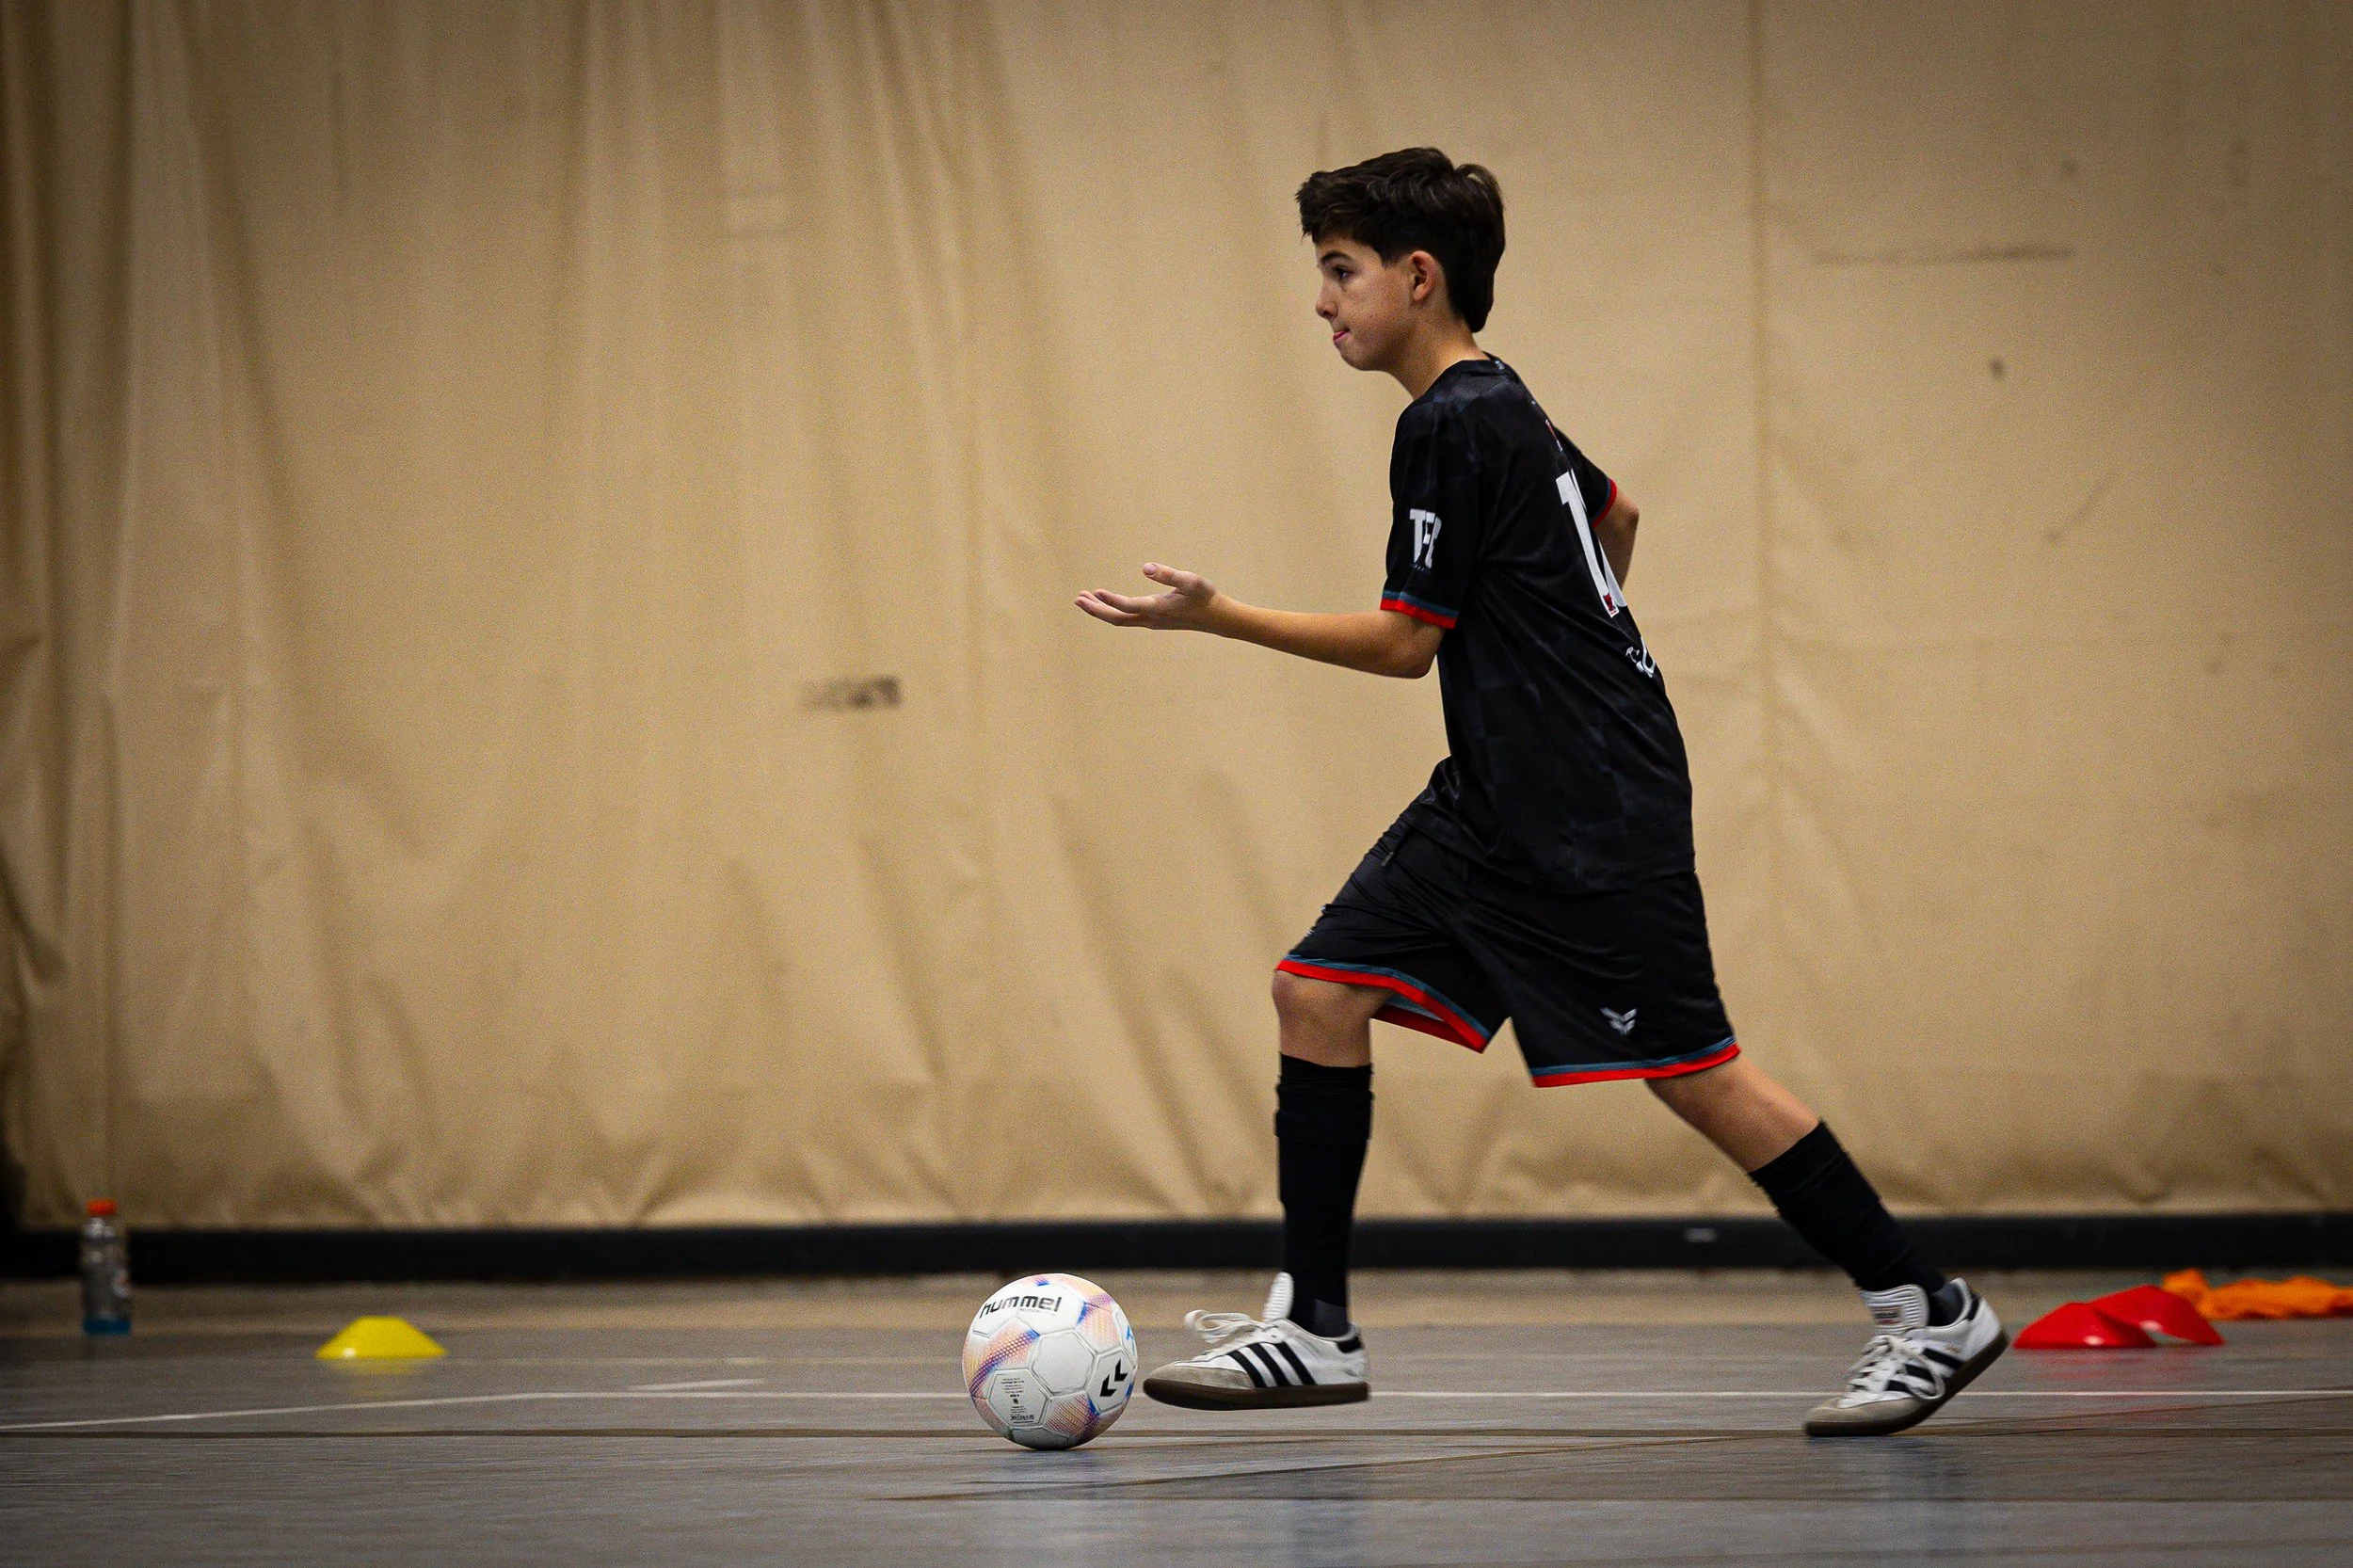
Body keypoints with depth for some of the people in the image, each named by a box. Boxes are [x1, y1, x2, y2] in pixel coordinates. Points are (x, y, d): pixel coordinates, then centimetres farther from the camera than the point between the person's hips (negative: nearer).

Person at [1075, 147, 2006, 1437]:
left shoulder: (1449, 426, -16)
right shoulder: (1498, 406, 13)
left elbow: (1406, 643, -14)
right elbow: (1612, 514, 30)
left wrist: (1218, 618, -12)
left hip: (1596, 818, -10)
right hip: (1498, 800, 10)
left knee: (1690, 1070, -7)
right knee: (1321, 988, 2)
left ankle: (1928, 1312, 2)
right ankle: (1313, 1327, 4)